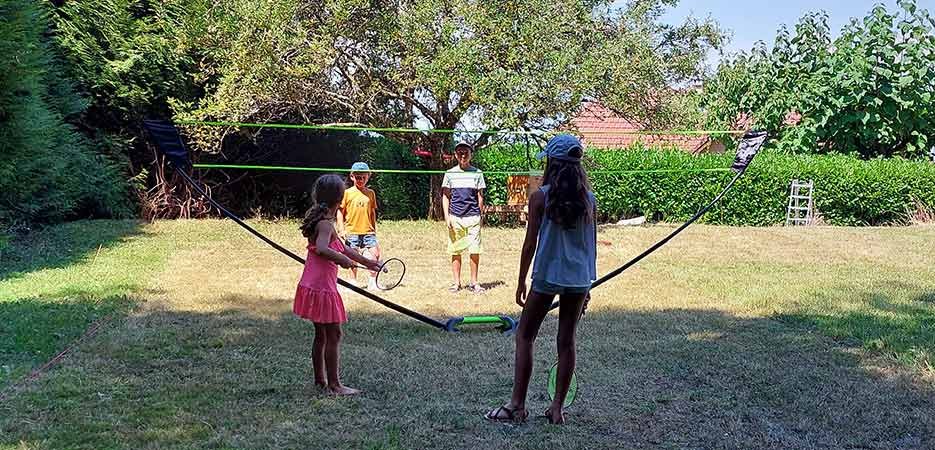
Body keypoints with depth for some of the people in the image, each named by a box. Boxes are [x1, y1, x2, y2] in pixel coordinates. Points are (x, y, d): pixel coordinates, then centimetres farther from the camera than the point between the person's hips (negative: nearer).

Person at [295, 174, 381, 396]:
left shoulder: (319, 219, 13)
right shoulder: (326, 223, -17)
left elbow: (341, 247, 20)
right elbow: (321, 249, -36)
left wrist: (367, 261, 23)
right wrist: (343, 260, -23)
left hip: (313, 286, 10)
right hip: (322, 287, -10)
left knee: (321, 334, 17)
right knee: (334, 335, -2)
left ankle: (320, 380, 26)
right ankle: (334, 385, 3)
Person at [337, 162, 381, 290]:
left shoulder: (371, 193, 9)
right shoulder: (347, 193, 0)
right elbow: (340, 212, 2)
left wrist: (374, 229, 17)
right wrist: (341, 229, -5)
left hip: (368, 232, 2)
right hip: (352, 231, -2)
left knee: (375, 254, -8)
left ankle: (372, 280, 3)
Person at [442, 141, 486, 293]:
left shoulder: (477, 173, 7)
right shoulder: (450, 174, 7)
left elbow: (480, 196, 10)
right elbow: (445, 196, 8)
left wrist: (480, 216, 8)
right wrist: (447, 216, -1)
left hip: (473, 217, 0)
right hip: (455, 218, 1)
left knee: (475, 251, -3)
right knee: (455, 252, 4)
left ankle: (473, 283, 6)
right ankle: (456, 282, 12)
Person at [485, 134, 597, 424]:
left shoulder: (540, 197, -7)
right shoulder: (589, 199, 4)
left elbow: (530, 243, -6)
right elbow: (592, 245, 8)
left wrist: (521, 282, 3)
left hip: (547, 276, -4)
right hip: (579, 279, 4)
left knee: (524, 337, 9)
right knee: (566, 342, 11)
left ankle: (517, 405, 6)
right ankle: (557, 408, 14)